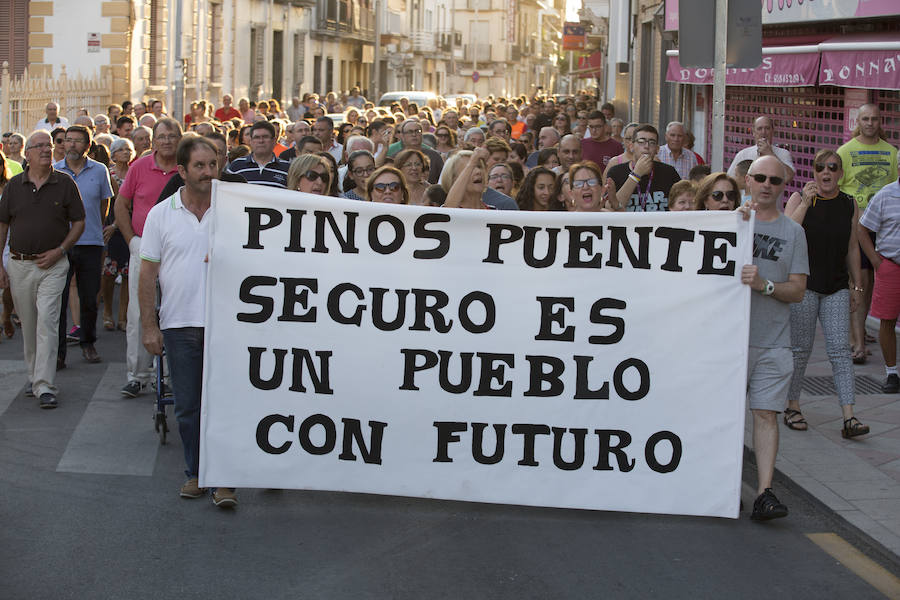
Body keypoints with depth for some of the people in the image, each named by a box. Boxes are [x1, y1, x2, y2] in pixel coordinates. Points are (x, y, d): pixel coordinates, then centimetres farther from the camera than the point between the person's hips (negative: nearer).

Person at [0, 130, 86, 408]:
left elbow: (78, 221, 5)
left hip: (53, 264, -3)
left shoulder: (65, 184, 0)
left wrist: (60, 250, -8)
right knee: (28, 325, 10)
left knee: (47, 321, -12)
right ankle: (35, 377, 26)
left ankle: (45, 386, -13)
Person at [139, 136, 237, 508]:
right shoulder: (161, 215, 4)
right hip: (179, 324, 2)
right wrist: (148, 326, 1)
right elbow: (148, 273, 6)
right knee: (187, 406, 9)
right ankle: (195, 473, 22)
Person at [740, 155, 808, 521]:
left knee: (766, 414, -5)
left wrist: (764, 285, -17)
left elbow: (797, 290, 4)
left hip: (773, 343, 0)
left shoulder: (793, 232, 8)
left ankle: (764, 493, -8)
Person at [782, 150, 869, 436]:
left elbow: (852, 248, 15)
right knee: (800, 348, 3)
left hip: (837, 288, 3)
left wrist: (856, 286, 14)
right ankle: (792, 406, 19)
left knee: (840, 349, -4)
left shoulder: (849, 205, 9)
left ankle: (849, 417, -8)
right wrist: (805, 203, -25)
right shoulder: (799, 198, -3)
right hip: (803, 284, -3)